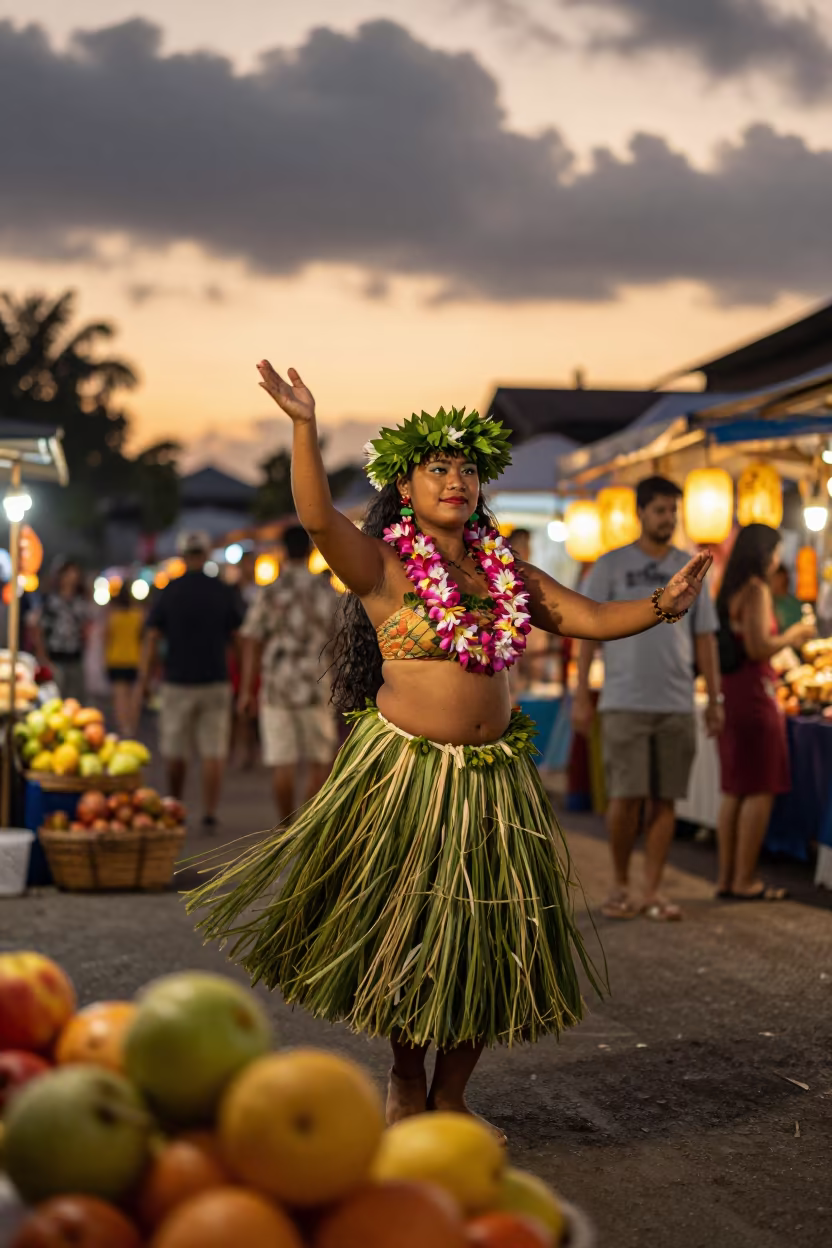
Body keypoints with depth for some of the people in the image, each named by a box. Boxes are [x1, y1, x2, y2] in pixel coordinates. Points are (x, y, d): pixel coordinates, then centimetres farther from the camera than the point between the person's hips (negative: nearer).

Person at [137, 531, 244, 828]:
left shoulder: (168, 592, -2)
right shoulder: (224, 592, 0)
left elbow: (151, 639, -5)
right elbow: (237, 635, 4)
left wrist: (142, 682, -2)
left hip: (178, 682, 0)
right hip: (216, 681, 0)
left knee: (175, 750, 13)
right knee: (213, 752, 1)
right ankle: (209, 812, -5)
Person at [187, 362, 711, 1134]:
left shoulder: (508, 572, 9)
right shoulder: (382, 566, -5)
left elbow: (594, 620, 6)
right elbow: (317, 516, -21)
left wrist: (661, 605, -11)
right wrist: (304, 427, -33)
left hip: (493, 775, 5)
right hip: (404, 771, -4)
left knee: (487, 939, 7)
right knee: (406, 926, 7)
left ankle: (449, 1098, 25)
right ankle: (405, 1078, 31)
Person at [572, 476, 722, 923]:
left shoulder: (690, 568, 11)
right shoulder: (611, 565, 1)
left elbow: (704, 637, 13)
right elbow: (588, 632, 0)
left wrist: (715, 698, 7)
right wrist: (581, 696, -6)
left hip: (677, 704, 3)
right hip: (625, 701, -3)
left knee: (665, 801, 3)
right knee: (626, 797, -6)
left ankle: (652, 891, 11)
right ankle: (620, 885, 12)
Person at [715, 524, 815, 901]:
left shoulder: (728, 591, 15)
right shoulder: (756, 590, -12)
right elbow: (758, 648, -20)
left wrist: (784, 641, 25)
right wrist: (791, 636, -4)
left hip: (729, 693, 9)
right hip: (753, 692, -9)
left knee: (734, 791, 13)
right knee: (760, 790, -4)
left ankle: (726, 877, 16)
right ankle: (745, 881, -3)